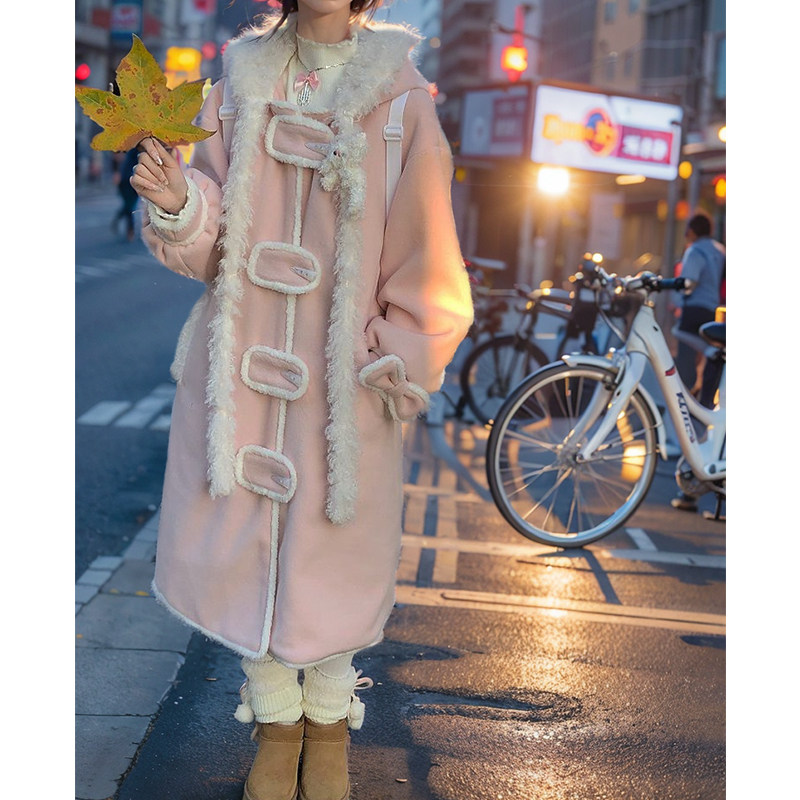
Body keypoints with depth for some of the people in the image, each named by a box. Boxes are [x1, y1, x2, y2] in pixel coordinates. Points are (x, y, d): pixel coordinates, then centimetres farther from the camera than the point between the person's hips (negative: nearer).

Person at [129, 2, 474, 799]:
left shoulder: (398, 97, -5)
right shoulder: (241, 84, 5)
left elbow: (424, 255, -3)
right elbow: (209, 246, 4)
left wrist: (393, 366, -6)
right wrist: (177, 203, -16)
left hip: (343, 374, -2)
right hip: (243, 364, 3)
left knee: (333, 545, 7)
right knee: (246, 539, 7)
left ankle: (328, 725, 30)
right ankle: (275, 720, 28)